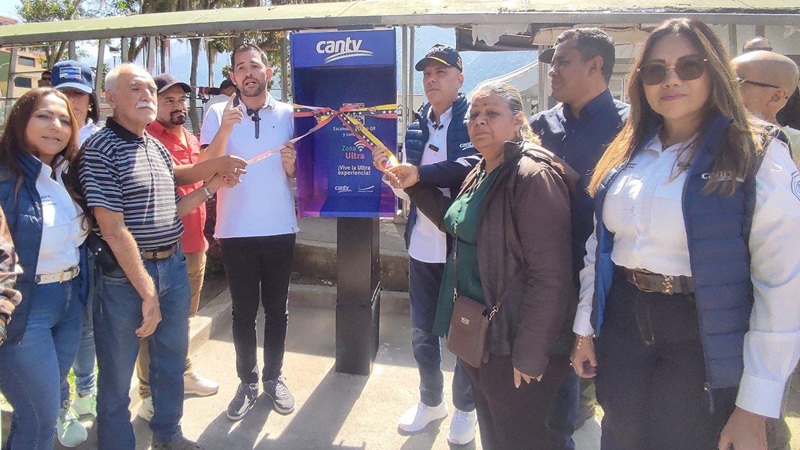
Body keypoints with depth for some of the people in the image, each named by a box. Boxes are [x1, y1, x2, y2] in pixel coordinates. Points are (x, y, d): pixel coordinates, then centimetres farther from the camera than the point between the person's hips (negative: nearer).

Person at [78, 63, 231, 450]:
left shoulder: (158, 149, 11)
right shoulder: (100, 150, -13)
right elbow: (114, 230, -17)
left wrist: (210, 188, 4)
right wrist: (147, 291, -16)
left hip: (173, 266, 8)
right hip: (124, 275, -7)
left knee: (172, 359, 21)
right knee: (117, 373, 8)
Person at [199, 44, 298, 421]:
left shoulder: (287, 114, 4)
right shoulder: (218, 114, 1)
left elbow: (296, 174, 7)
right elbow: (205, 168, -10)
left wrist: (291, 162, -16)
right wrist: (225, 128, -24)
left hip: (280, 228, 1)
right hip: (236, 230, -1)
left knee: (276, 308, 11)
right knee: (243, 311, 9)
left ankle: (273, 376, 27)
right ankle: (247, 381, 23)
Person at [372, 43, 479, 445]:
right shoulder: (417, 126, 11)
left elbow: (472, 164, -25)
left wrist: (418, 173, -29)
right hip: (422, 244, 5)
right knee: (422, 331, 15)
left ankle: (465, 407, 30)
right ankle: (431, 400, 37)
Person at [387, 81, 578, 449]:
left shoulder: (533, 177, -21)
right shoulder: (480, 174, 8)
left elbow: (550, 275, -24)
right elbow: (458, 224, 24)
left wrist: (529, 356, -21)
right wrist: (416, 185, 13)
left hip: (513, 346, -9)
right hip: (477, 335, 9)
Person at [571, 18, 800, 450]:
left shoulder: (760, 160, -10)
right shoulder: (624, 156, 6)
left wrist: (753, 408, -15)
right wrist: (584, 328, 11)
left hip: (703, 342, -4)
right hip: (623, 328, 5)